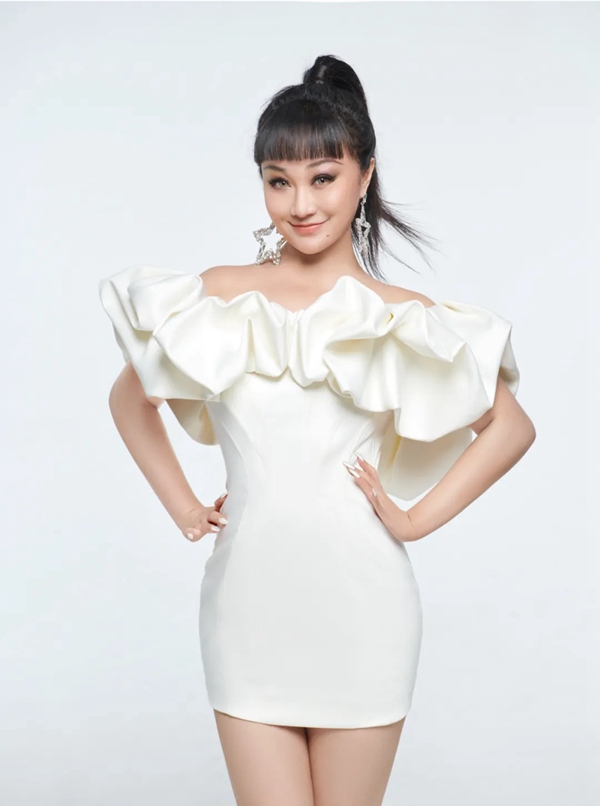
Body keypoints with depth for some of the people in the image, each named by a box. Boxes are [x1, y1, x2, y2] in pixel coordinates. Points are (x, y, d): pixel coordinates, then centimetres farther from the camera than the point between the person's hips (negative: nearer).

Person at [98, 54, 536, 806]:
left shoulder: (402, 319, 0)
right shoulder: (218, 298, 4)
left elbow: (512, 425, 8)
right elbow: (130, 396, 19)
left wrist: (418, 517, 0)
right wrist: (182, 507, 9)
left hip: (360, 609, -1)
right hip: (248, 604, 1)